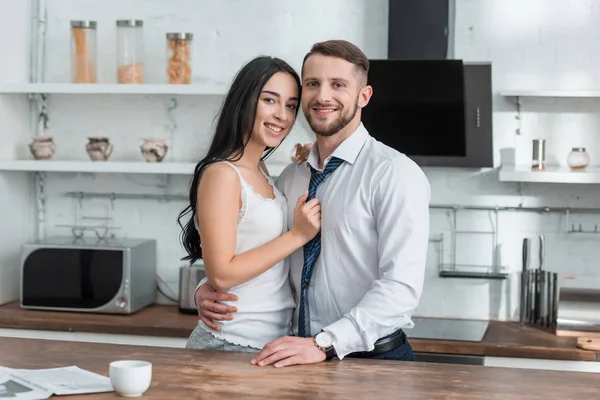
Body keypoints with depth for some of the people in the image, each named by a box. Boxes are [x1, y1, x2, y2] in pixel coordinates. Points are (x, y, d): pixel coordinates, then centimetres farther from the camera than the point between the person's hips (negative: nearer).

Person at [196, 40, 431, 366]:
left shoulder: (395, 173, -8)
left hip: (374, 360, -5)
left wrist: (324, 345, -24)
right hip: (303, 359, 5)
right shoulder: (290, 178, 11)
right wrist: (208, 288, 2)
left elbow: (401, 285, -17)